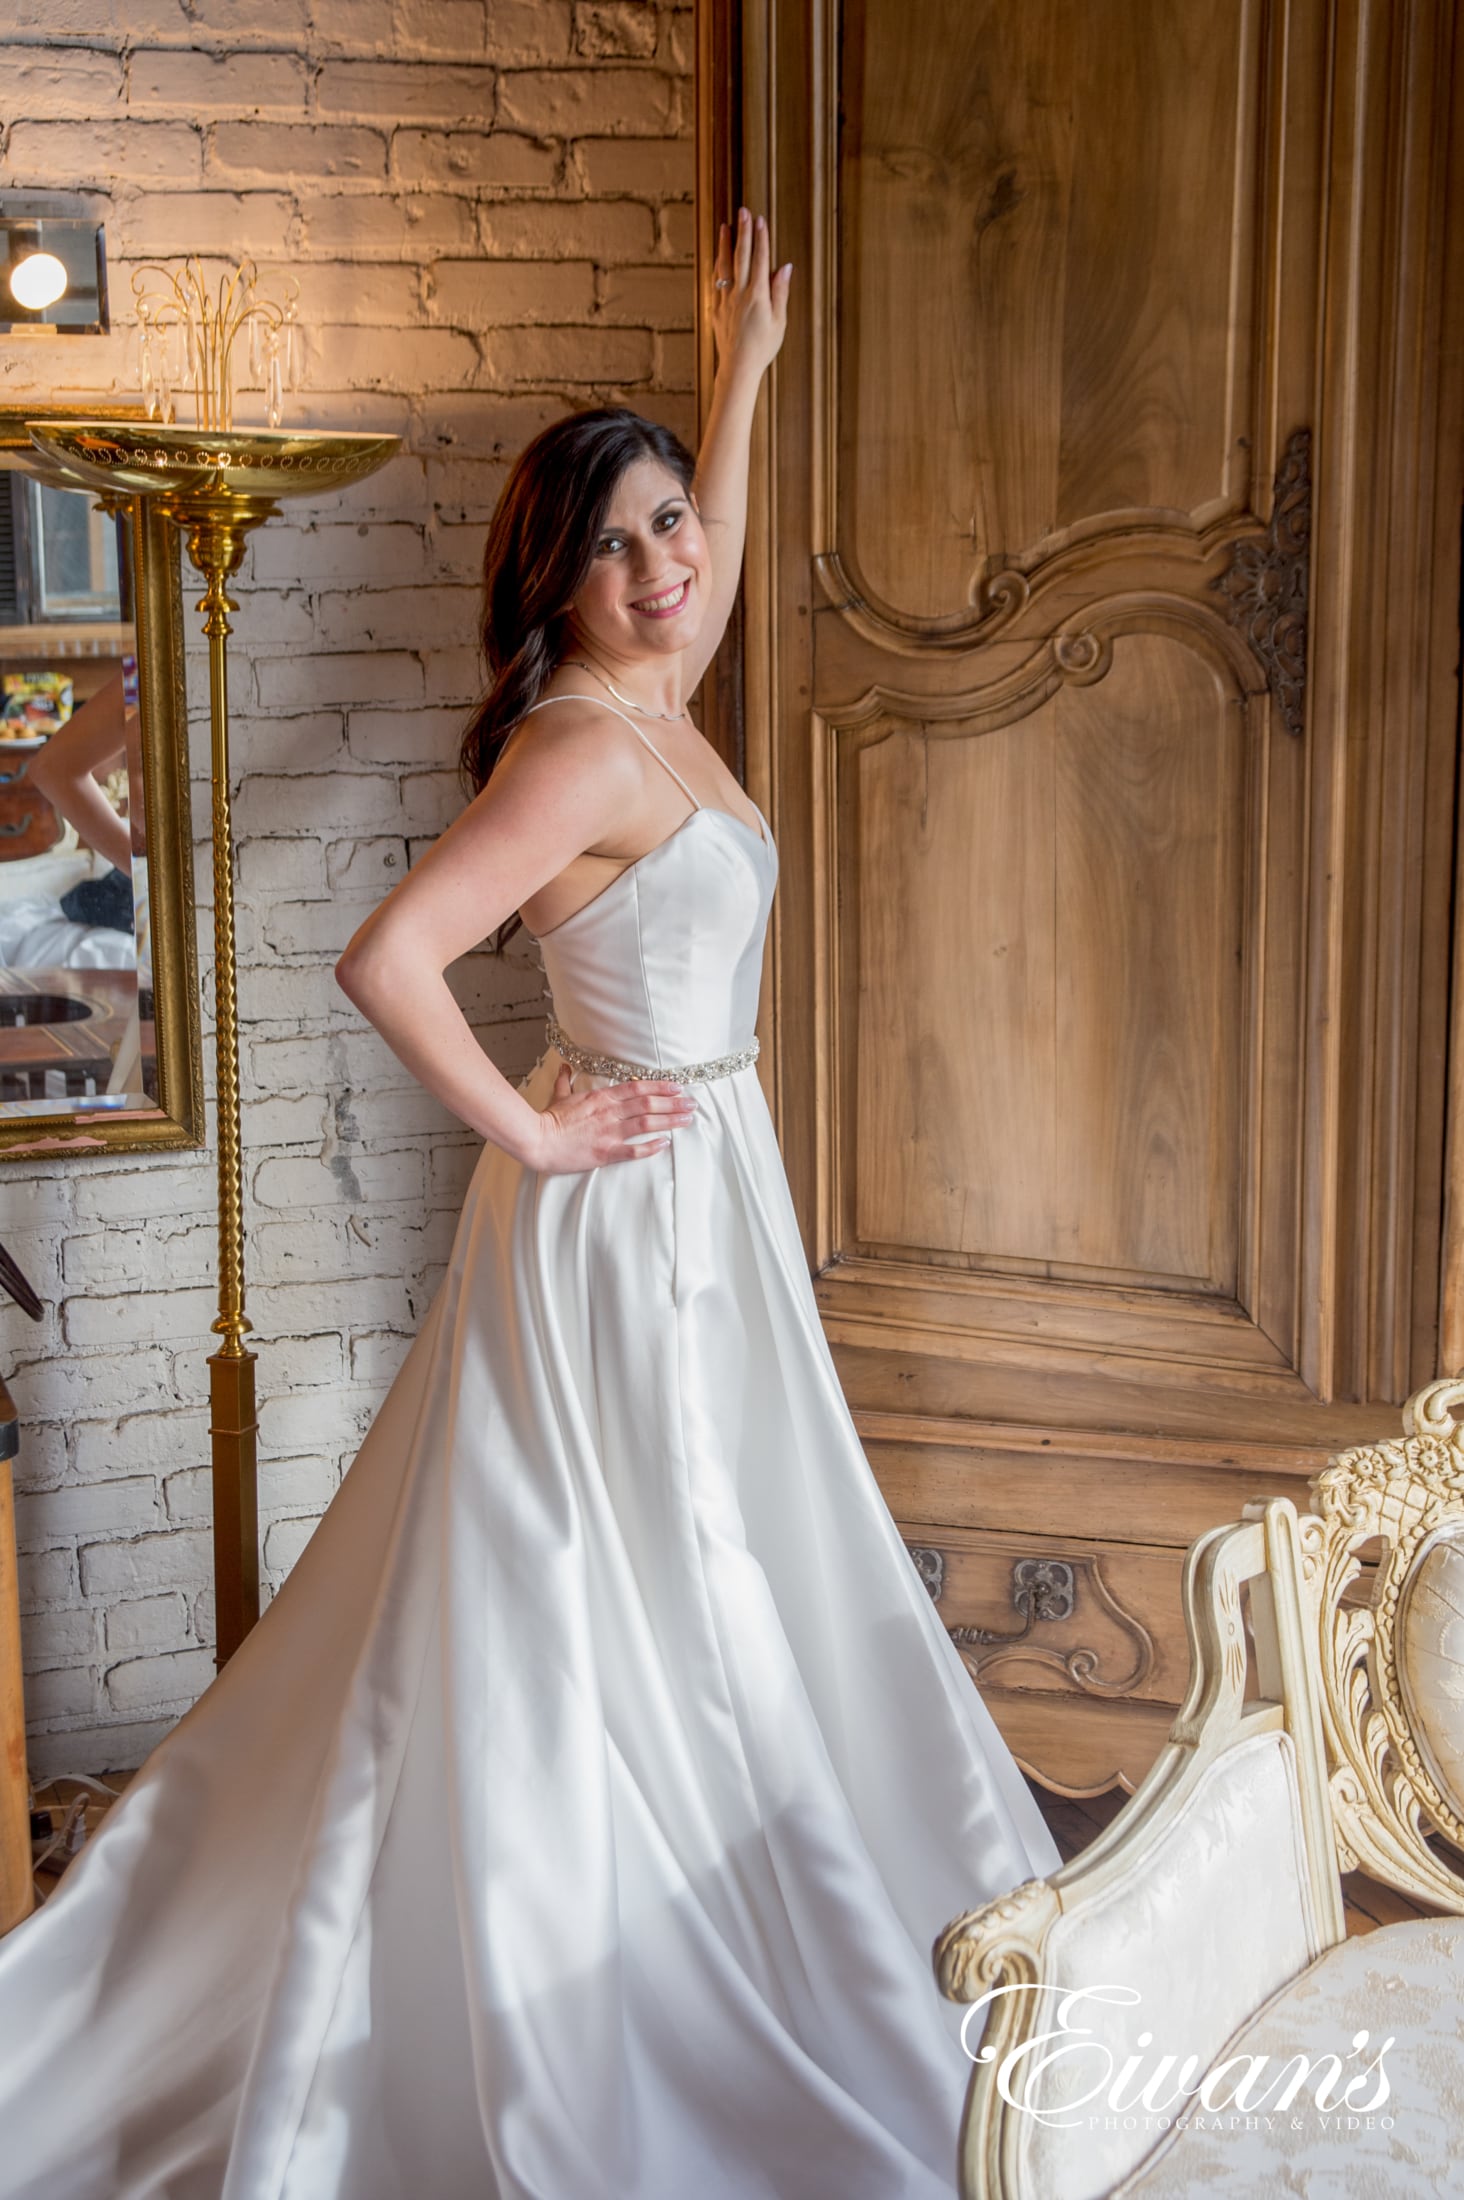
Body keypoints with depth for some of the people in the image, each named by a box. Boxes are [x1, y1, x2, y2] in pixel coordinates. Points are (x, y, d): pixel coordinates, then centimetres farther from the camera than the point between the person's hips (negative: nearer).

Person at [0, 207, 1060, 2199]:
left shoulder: (656, 711, 8)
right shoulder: (579, 747, -20)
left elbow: (712, 561, 32)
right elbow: (386, 957, -29)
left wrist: (742, 374, 34)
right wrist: (532, 1130, -19)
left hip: (703, 1195, 9)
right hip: (625, 1213, -9)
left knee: (630, 1606, 18)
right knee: (632, 1609, -2)